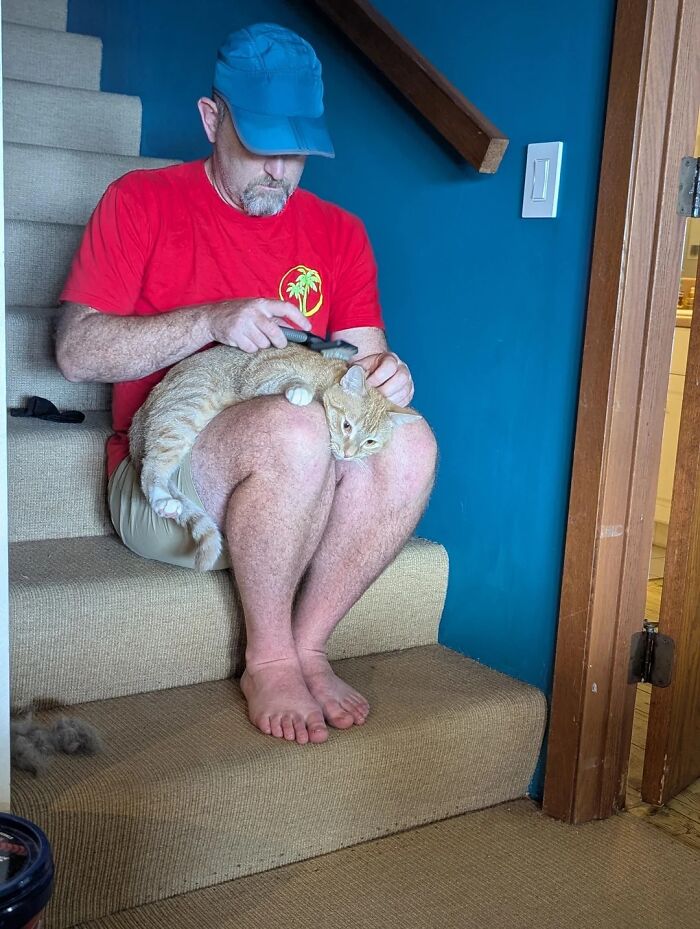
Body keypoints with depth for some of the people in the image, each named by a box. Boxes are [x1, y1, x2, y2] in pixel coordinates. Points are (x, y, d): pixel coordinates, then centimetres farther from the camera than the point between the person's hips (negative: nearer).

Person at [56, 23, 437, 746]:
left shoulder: (338, 233, 12)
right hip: (161, 484, -3)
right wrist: (210, 320, -19)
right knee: (292, 429, -35)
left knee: (408, 442, -26)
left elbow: (365, 360, 9)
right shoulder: (142, 203, 2)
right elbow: (76, 352, -6)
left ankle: (307, 647, -14)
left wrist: (384, 374, -17)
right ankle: (268, 660, -16)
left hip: (294, 490, 4)